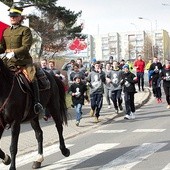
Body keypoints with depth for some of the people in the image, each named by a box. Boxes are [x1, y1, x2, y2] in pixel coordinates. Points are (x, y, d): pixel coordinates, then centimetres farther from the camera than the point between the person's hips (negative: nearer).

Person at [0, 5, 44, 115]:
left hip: (23, 60, -5)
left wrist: (14, 53, -28)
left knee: (32, 78, -21)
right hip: (9, 61, 5)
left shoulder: (25, 30, -1)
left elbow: (26, 47, -13)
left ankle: (37, 103, -14)